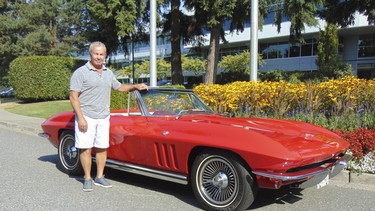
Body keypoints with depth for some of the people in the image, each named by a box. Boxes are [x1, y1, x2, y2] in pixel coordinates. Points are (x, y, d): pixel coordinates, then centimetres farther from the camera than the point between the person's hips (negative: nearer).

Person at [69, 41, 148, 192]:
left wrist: (135, 86, 9)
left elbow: (119, 87, 25)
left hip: (103, 118, 5)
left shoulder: (108, 73, 12)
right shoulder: (80, 72, -7)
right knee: (86, 148, -1)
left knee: (102, 148, 8)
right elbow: (73, 96, -11)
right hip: (86, 117, -5)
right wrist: (80, 118, -17)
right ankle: (87, 179, 12)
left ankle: (99, 177, 19)